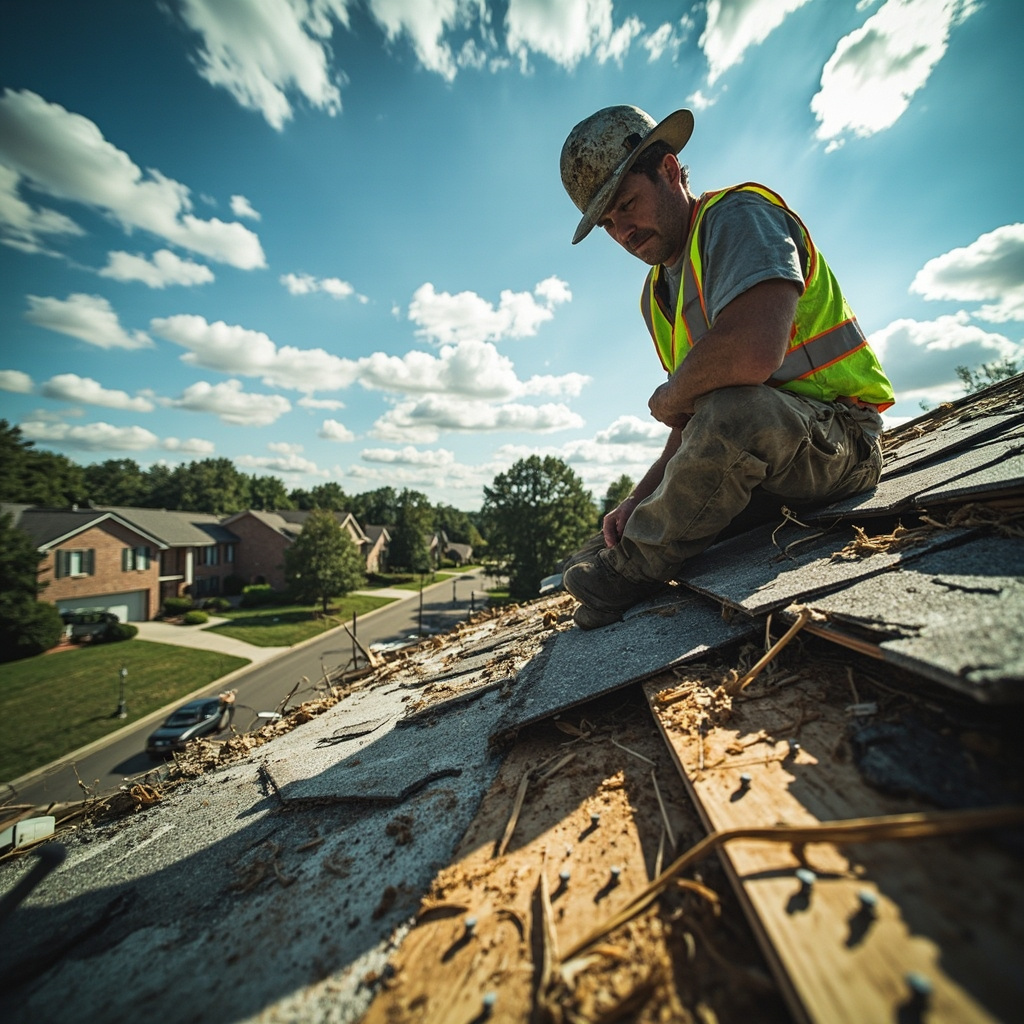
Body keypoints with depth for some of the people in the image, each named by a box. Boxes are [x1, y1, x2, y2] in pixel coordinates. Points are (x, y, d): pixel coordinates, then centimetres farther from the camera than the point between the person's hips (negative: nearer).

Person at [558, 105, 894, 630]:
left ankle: (634, 569, -21)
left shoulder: (738, 216, -12)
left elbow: (752, 354, -35)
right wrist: (643, 498, -5)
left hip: (838, 435, -6)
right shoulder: (657, 295, 12)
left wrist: (666, 397, -15)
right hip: (752, 463, 7)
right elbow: (691, 425, 8)